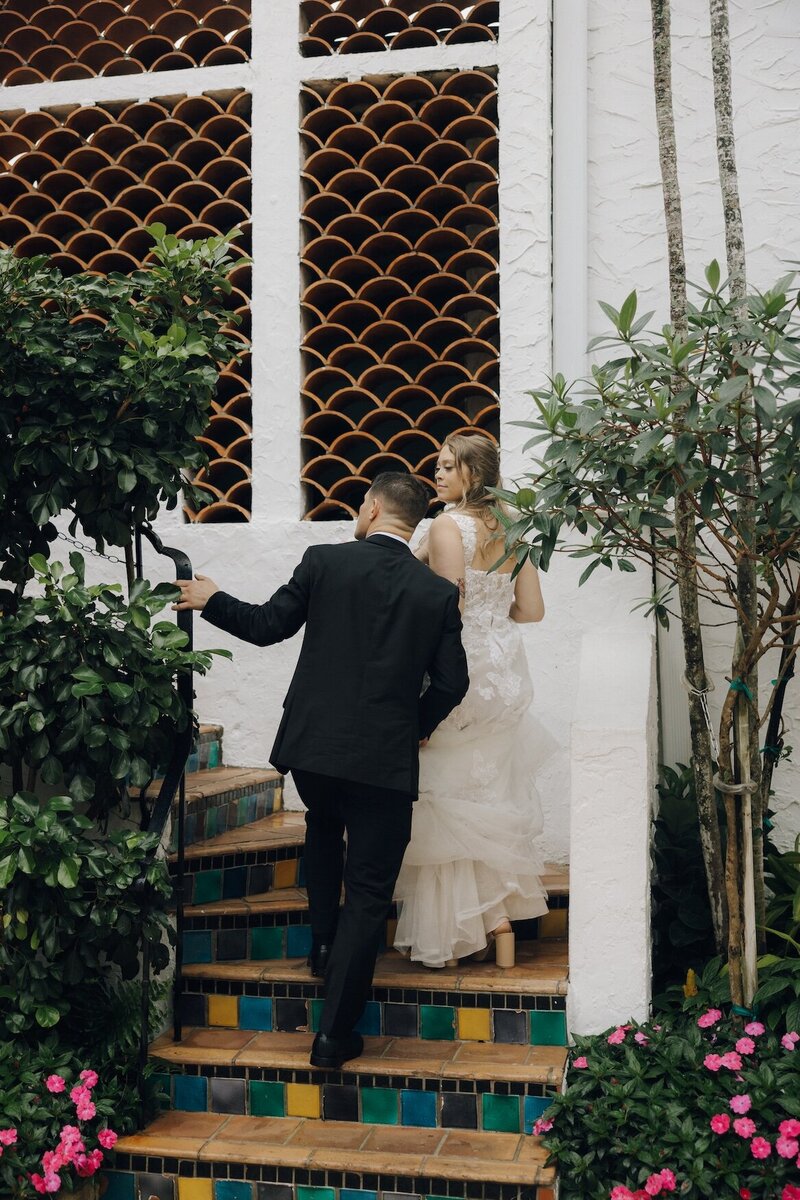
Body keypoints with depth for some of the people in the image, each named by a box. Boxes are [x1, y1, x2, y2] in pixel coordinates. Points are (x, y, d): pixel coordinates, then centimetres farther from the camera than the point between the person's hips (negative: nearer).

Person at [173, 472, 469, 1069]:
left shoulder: (324, 561, -4)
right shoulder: (440, 593, -1)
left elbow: (267, 626, 2)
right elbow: (451, 683, 1)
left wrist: (211, 601, 19)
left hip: (312, 745, 1)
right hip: (385, 758, -1)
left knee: (324, 829, 34)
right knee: (368, 892, 6)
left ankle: (324, 943, 35)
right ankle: (335, 1032, 6)